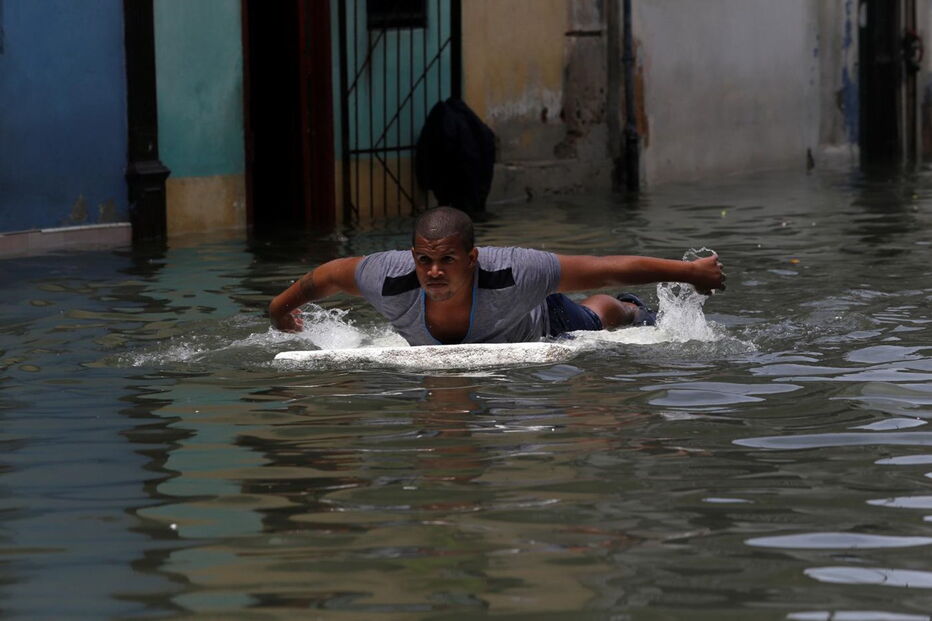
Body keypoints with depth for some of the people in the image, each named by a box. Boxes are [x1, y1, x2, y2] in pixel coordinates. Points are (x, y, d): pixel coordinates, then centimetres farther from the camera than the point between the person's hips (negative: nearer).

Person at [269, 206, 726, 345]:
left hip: (543, 328, -3)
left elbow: (609, 270, -40)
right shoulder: (389, 279, -43)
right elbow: (331, 275, -20)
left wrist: (692, 272, -31)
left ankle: (631, 312, 69)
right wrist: (282, 308, -1)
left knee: (595, 320, 33)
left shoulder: (514, 273, -49)